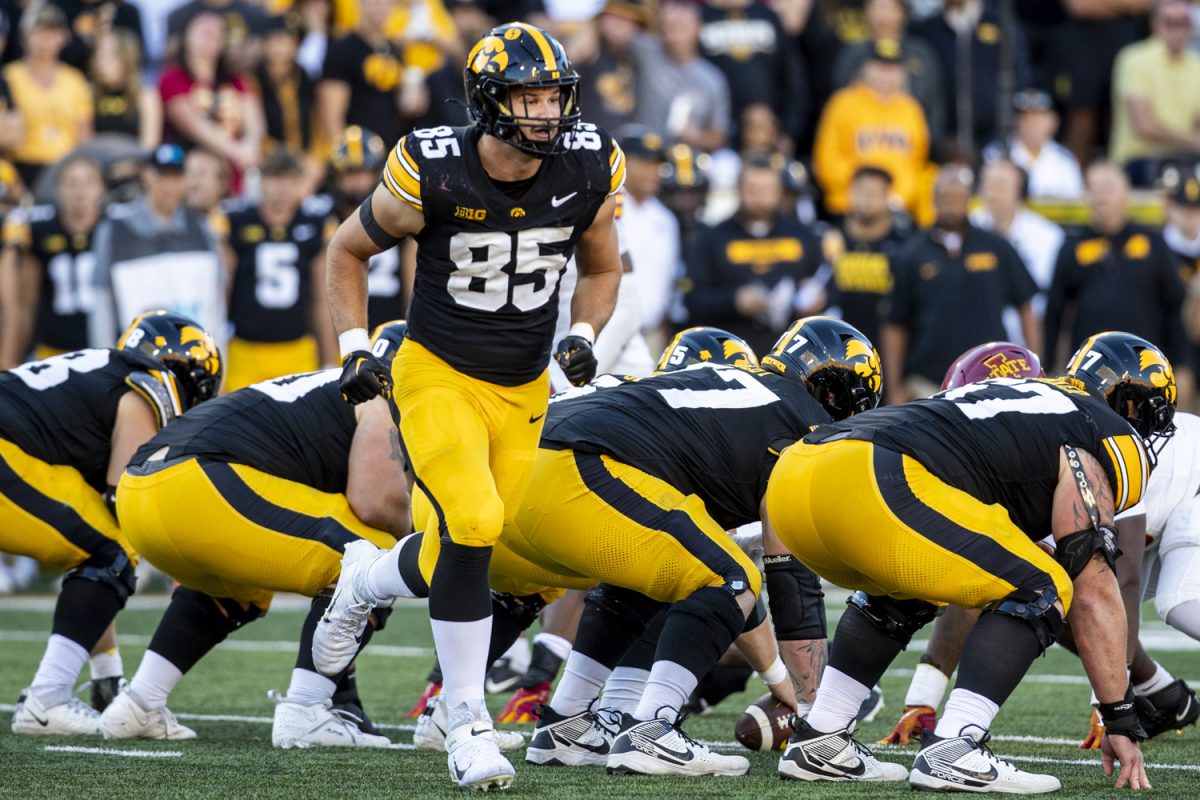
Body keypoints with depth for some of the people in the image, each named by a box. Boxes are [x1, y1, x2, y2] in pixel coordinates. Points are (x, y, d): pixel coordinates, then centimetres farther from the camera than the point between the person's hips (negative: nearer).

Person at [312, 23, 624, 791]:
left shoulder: (588, 171, -8)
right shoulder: (433, 174, -18)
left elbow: (601, 269, 11)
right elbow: (349, 249, -1)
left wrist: (583, 335, -7)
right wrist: (355, 349, -9)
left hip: (524, 389, 5)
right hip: (439, 376, -5)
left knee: (470, 540, 10)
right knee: (472, 527, -23)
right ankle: (468, 724, -14)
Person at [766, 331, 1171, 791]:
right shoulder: (1108, 439, 13)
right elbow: (1092, 593, 7)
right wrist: (1121, 720, 12)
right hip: (872, 486, -9)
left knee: (900, 593, 34)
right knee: (1041, 593, 5)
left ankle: (818, 743, 25)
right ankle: (953, 753, -7)